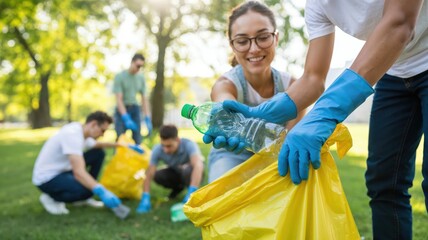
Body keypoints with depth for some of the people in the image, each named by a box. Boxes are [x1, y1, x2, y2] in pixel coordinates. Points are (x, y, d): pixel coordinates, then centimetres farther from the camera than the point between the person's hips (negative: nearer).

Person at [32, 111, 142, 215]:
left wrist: (123, 145, 18)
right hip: (47, 178, -10)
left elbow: (98, 145, 26)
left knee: (98, 153, 6)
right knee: (87, 190, -33)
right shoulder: (73, 135, -29)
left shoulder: (82, 133, 2)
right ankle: (51, 198, -5)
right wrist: (101, 192, -49)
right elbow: (78, 172, -40)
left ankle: (83, 198, 12)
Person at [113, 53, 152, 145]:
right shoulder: (120, 76, -10)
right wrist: (126, 119, -27)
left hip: (135, 109, 4)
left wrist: (148, 120, -3)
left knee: (138, 141, -1)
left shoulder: (141, 78, 3)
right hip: (122, 110, -4)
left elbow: (144, 99, 5)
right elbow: (119, 99, -16)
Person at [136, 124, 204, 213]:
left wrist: (191, 193, -60)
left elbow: (198, 165, -51)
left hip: (191, 173, -4)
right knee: (157, 176, -25)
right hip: (176, 172, 4)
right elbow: (149, 174, -25)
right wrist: (145, 198, -35)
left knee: (188, 170, -37)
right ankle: (179, 187, 5)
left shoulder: (188, 145, -35)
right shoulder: (158, 150, -26)